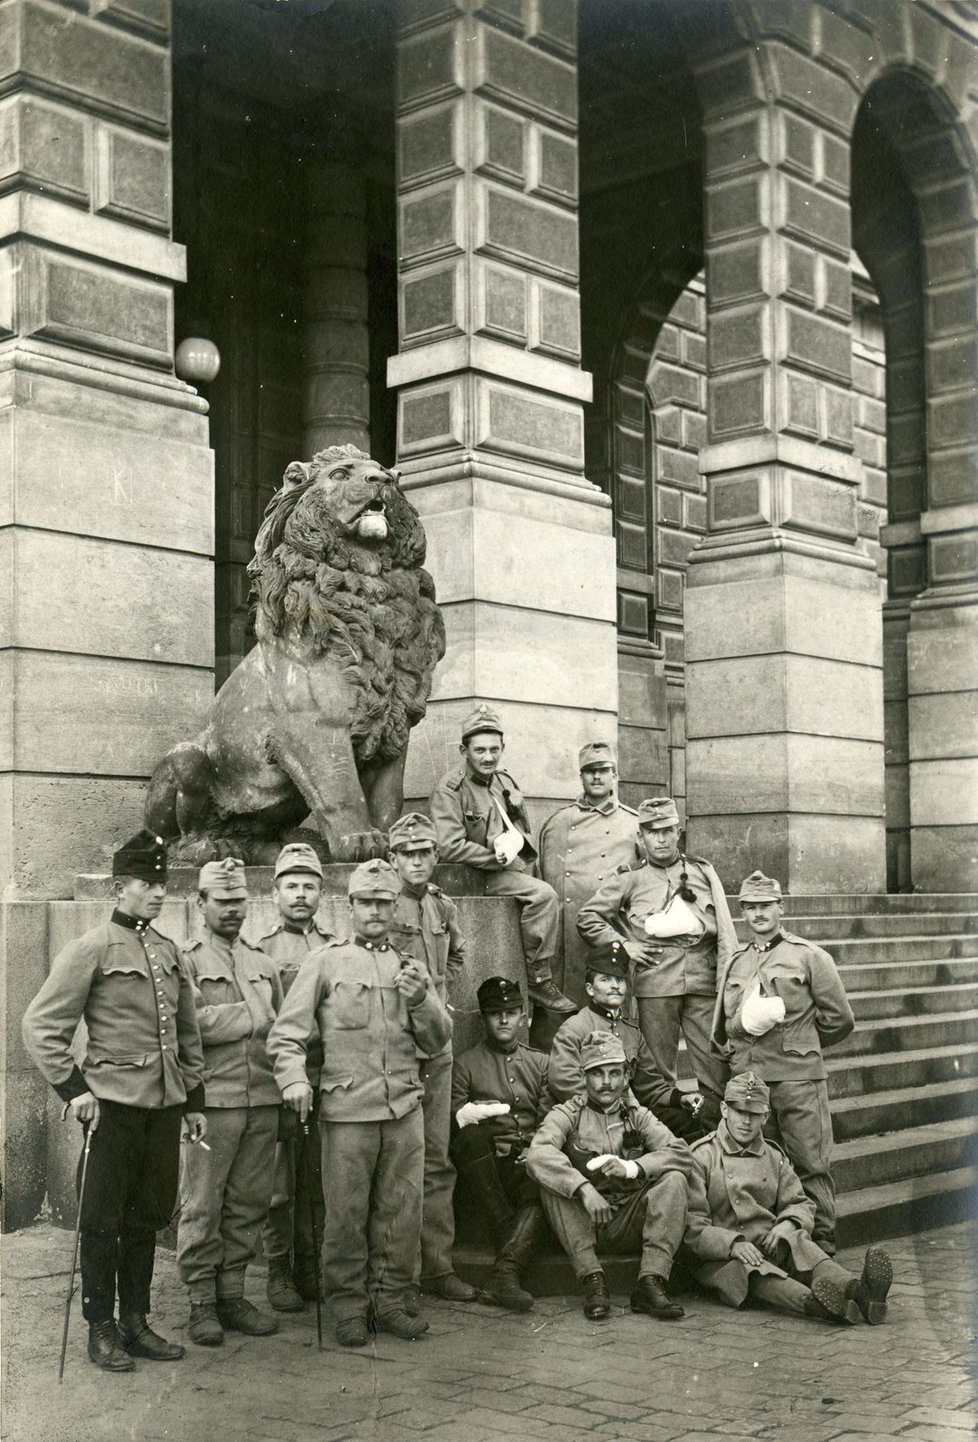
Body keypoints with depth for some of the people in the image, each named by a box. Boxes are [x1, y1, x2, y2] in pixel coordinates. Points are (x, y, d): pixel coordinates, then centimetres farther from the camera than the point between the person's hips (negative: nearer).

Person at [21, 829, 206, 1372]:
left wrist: (194, 1100, 15)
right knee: (104, 1221, 4)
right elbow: (40, 1024, -9)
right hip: (113, 1104, -6)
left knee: (148, 1218, 13)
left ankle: (136, 1321, 24)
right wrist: (72, 1087, -13)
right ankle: (101, 1328, 16)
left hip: (164, 1105, 6)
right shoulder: (92, 949, -8)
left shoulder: (169, 952, 11)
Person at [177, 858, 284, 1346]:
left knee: (249, 1203, 8)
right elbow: (191, 1024, -14)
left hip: (263, 1100, 5)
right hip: (211, 1099, -5)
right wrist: (252, 1016, -7)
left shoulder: (263, 963, 18)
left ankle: (232, 1295, 18)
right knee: (202, 1205, -1)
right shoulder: (186, 960, 0)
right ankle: (201, 1302, 8)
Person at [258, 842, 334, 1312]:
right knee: (278, 1184, 3)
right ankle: (279, 1272, 14)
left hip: (328, 1078, 3)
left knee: (318, 1181, 9)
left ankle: (312, 1268, 21)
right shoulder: (261, 950, 2)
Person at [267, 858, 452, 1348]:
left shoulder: (411, 967, 15)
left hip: (404, 1107, 4)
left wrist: (421, 1000, -6)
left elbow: (438, 1041, 12)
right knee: (346, 1214, 1)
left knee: (401, 1211, 7)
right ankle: (349, 1306, 14)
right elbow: (287, 1032, 0)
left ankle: (388, 1300, 20)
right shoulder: (326, 962, 4)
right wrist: (293, 1078, -16)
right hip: (347, 1108, -3)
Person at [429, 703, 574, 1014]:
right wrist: (502, 859, -14)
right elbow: (450, 848, -18)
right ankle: (538, 980, -18)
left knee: (546, 898, -16)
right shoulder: (450, 789, -8)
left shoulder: (504, 781, 16)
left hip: (514, 870, 8)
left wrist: (516, 855, -1)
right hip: (476, 876, -8)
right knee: (543, 894, -26)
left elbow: (525, 834, 24)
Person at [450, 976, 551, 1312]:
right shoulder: (465, 1063, 14)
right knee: (472, 1134, -35)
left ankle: (505, 1274, -43)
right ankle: (509, 1239, -29)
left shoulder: (540, 1063, 22)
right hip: (483, 1168, -1)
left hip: (527, 1162, 1)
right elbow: (454, 1123, 4)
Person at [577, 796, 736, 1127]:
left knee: (716, 1062, 0)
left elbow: (724, 927, 11)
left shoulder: (702, 871, 15)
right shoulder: (630, 878, 8)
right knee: (659, 1067, 2)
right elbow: (587, 916, 11)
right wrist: (621, 945, 1)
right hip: (656, 979, -1)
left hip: (703, 978, 2)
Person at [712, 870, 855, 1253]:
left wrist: (799, 1046, 10)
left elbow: (839, 1020, 6)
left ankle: (822, 1241, 7)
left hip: (798, 1079, -4)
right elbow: (724, 1026, 22)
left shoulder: (808, 956, 3)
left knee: (810, 1164, -2)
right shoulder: (734, 962, 16)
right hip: (746, 1079, 4)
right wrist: (745, 1024, 3)